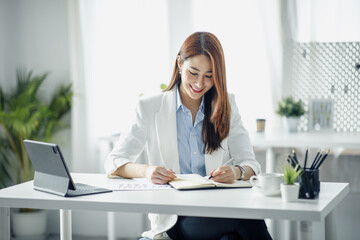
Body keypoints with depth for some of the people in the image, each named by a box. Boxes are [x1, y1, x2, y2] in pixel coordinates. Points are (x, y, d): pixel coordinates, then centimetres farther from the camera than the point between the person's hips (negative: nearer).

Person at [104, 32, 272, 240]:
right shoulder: (150, 108, 7)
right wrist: (147, 171, -20)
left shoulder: (226, 106, 13)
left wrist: (236, 172, -19)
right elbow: (114, 163, 2)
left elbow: (251, 164, 7)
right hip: (173, 220, -3)